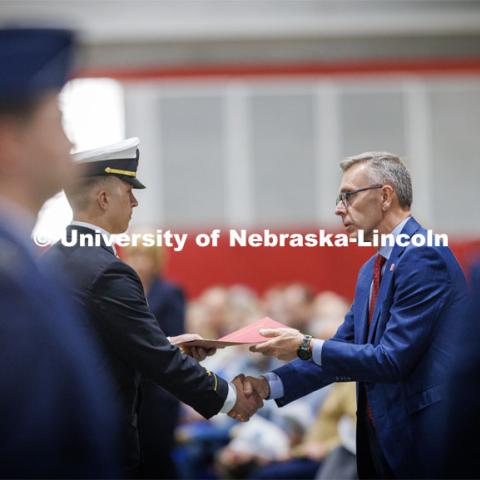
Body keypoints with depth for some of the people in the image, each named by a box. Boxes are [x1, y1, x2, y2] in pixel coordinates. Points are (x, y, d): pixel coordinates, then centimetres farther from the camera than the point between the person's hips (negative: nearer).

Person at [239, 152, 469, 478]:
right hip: (383, 438, 9)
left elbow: (392, 360, -20)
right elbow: (339, 353, 14)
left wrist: (306, 347, -14)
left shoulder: (425, 256, -15)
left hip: (426, 438, -9)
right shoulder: (372, 271, 15)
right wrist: (268, 385, 1)